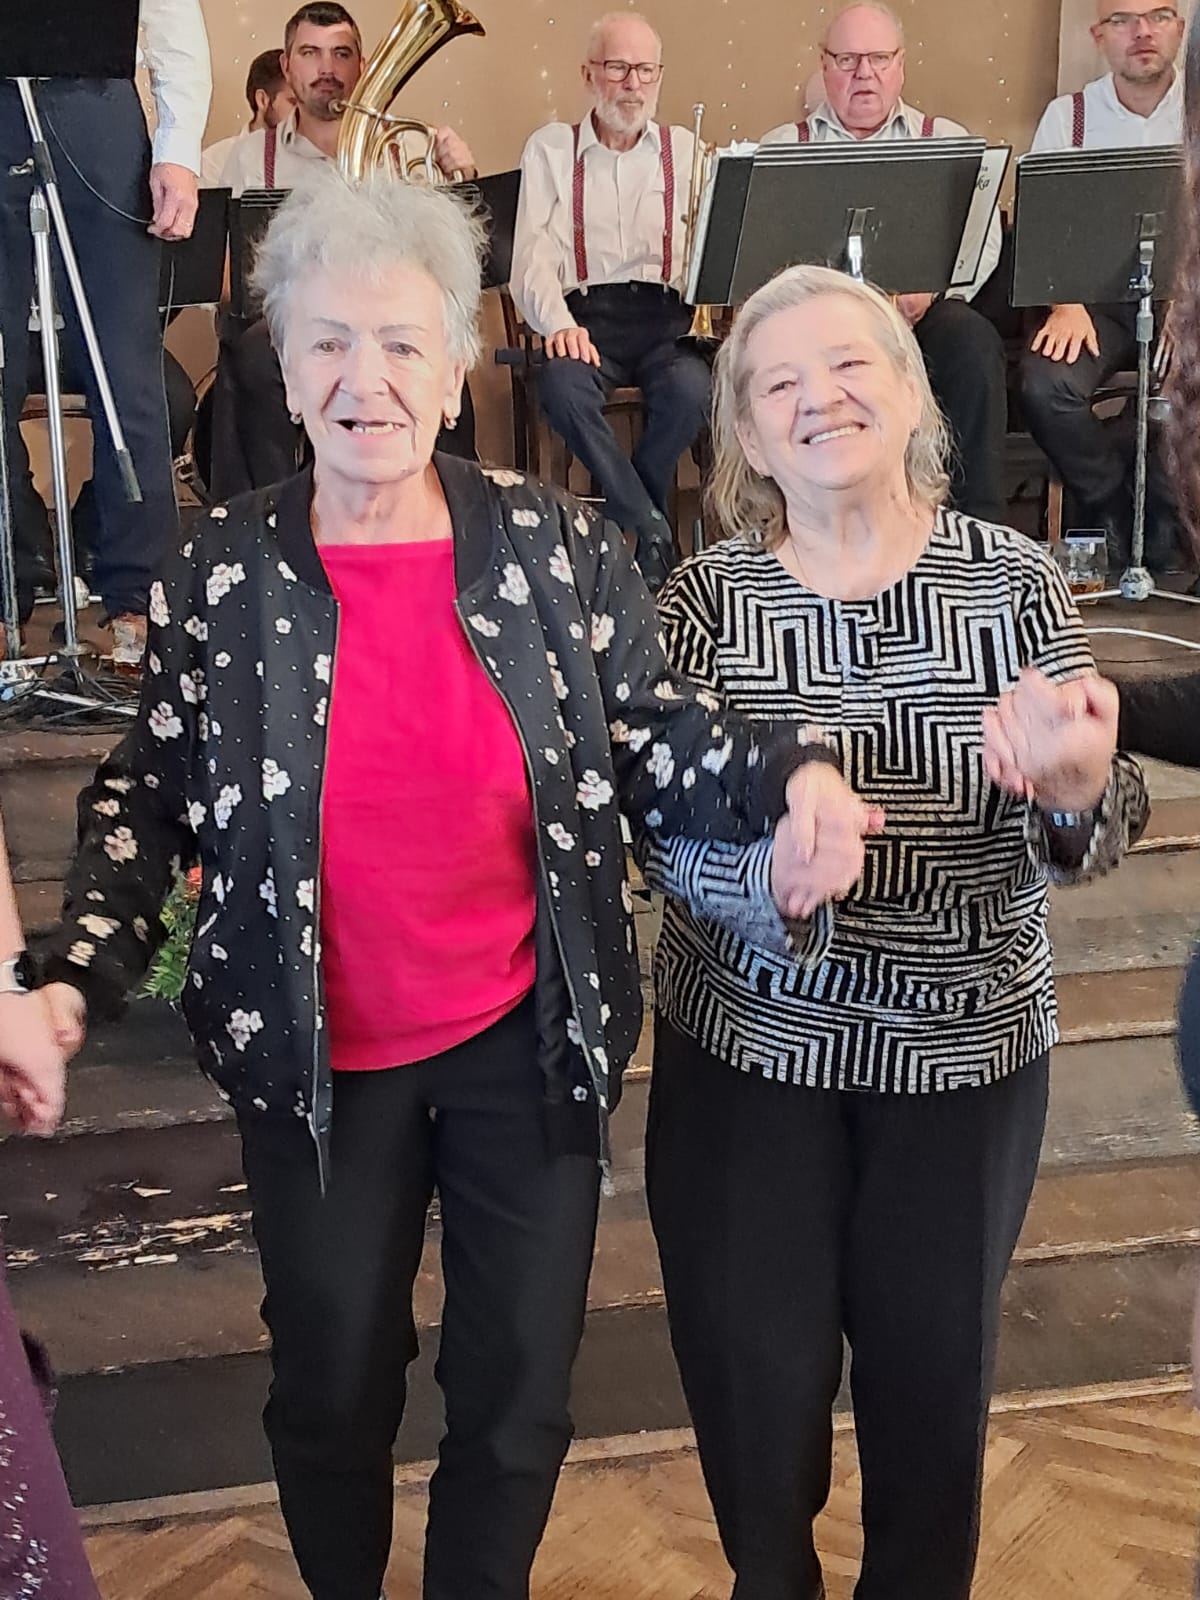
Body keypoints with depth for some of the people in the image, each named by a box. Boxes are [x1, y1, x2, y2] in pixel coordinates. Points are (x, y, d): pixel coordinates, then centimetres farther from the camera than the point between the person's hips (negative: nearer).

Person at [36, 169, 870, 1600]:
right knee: (333, 1388, 18)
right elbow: (148, 800, 0)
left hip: (527, 1045, 0)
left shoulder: (556, 548, -6)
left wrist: (787, 778, -20)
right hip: (315, 1063, 0)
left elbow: (651, 743, -2)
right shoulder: (220, 578, -6)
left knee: (519, 1388, 16)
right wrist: (77, 976, -11)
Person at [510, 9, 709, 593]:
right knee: (563, 385, -34)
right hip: (586, 311, -1)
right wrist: (558, 323, -18)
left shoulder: (684, 151, 18)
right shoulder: (550, 149, 14)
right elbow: (533, 253, 2)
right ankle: (651, 531, -18)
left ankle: (622, 519, -8)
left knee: (690, 388, -33)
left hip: (667, 311, 1)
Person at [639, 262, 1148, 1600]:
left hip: (968, 1041, 1)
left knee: (935, 1360, 16)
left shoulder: (1012, 579, -6)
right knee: (755, 1370, 10)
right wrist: (761, 866, -32)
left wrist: (1078, 792, -29)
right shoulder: (708, 596, -6)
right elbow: (656, 827, -11)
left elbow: (1088, 834, -6)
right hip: (752, 1042, 0)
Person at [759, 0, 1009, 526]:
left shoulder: (946, 139, 19)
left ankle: (981, 517, -26)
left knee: (972, 339, -31)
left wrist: (931, 289, -15)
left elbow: (981, 237, 6)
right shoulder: (783, 147, 18)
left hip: (923, 309, 1)